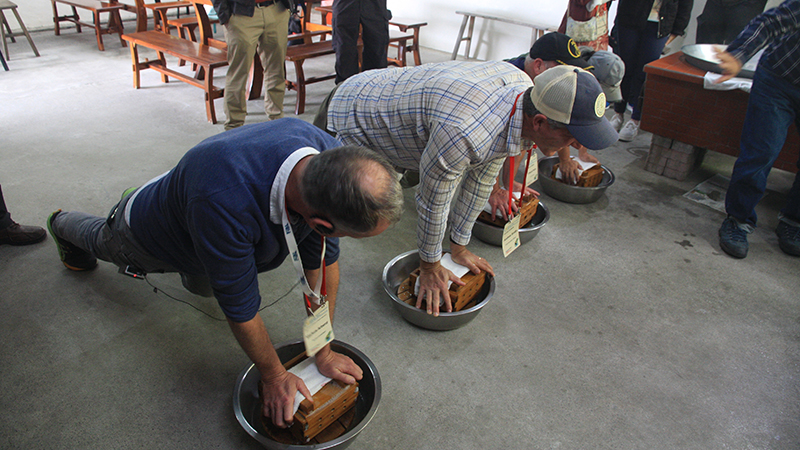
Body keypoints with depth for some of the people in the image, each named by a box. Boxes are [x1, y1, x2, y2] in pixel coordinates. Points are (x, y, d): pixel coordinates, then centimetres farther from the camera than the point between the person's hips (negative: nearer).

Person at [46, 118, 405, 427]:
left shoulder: (330, 158, -35)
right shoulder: (227, 202, -54)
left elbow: (323, 260, -24)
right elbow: (238, 303, -37)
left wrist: (323, 354, -17)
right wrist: (274, 376, -21)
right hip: (153, 237, -4)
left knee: (202, 286, 35)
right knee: (103, 241, 33)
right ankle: (63, 224, 65)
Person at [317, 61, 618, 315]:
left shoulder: (524, 88, -16)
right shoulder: (464, 133, -44)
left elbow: (481, 178, -5)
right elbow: (433, 203, -27)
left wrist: (459, 248, 4)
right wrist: (430, 268, -9)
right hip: (348, 118, -7)